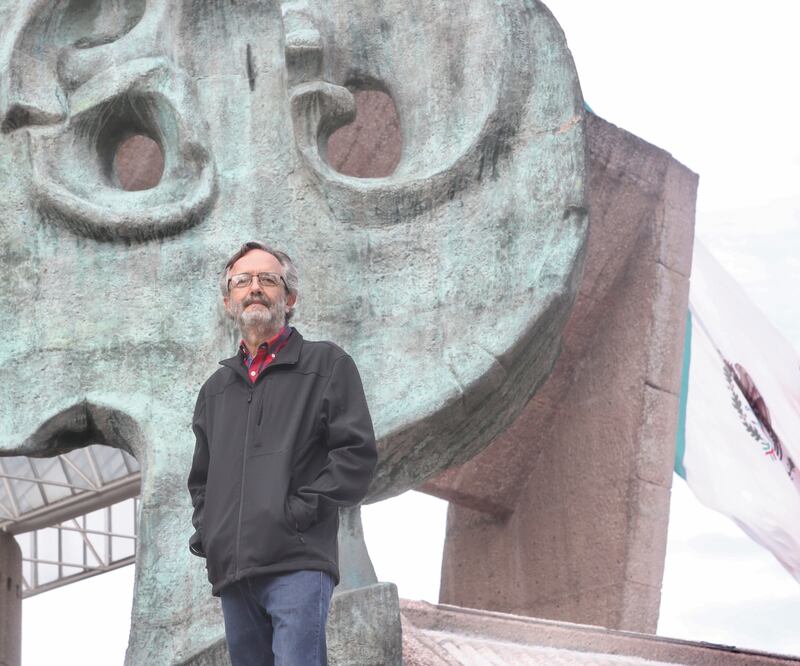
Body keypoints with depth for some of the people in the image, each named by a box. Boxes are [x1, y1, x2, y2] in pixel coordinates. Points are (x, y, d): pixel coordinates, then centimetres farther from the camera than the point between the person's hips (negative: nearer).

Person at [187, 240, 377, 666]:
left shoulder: (327, 365, 8)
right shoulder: (217, 388, 25)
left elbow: (357, 453, -3)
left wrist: (301, 510, -11)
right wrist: (204, 532, 13)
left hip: (297, 566, -6)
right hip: (232, 573, 6)